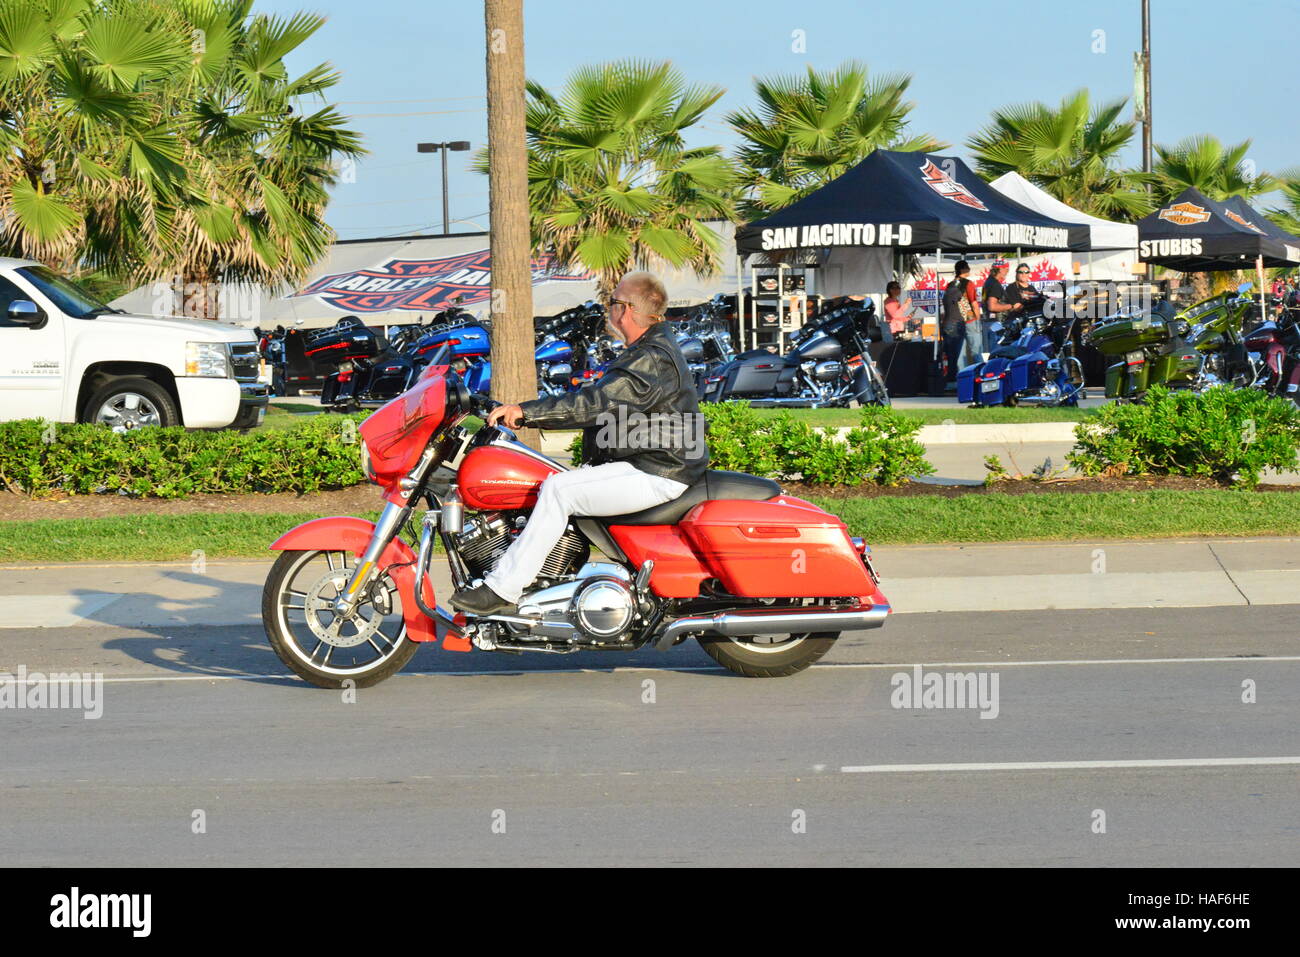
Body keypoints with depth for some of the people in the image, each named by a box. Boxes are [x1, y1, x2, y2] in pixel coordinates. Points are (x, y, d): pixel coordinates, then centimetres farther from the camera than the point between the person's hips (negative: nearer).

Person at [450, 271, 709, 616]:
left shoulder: (655, 360, -18)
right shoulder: (645, 352, 18)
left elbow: (597, 403, -28)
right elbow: (596, 402, 23)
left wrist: (526, 411, -29)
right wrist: (528, 415, 17)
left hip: (655, 476, -12)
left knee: (558, 490, -23)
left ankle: (503, 589, -24)